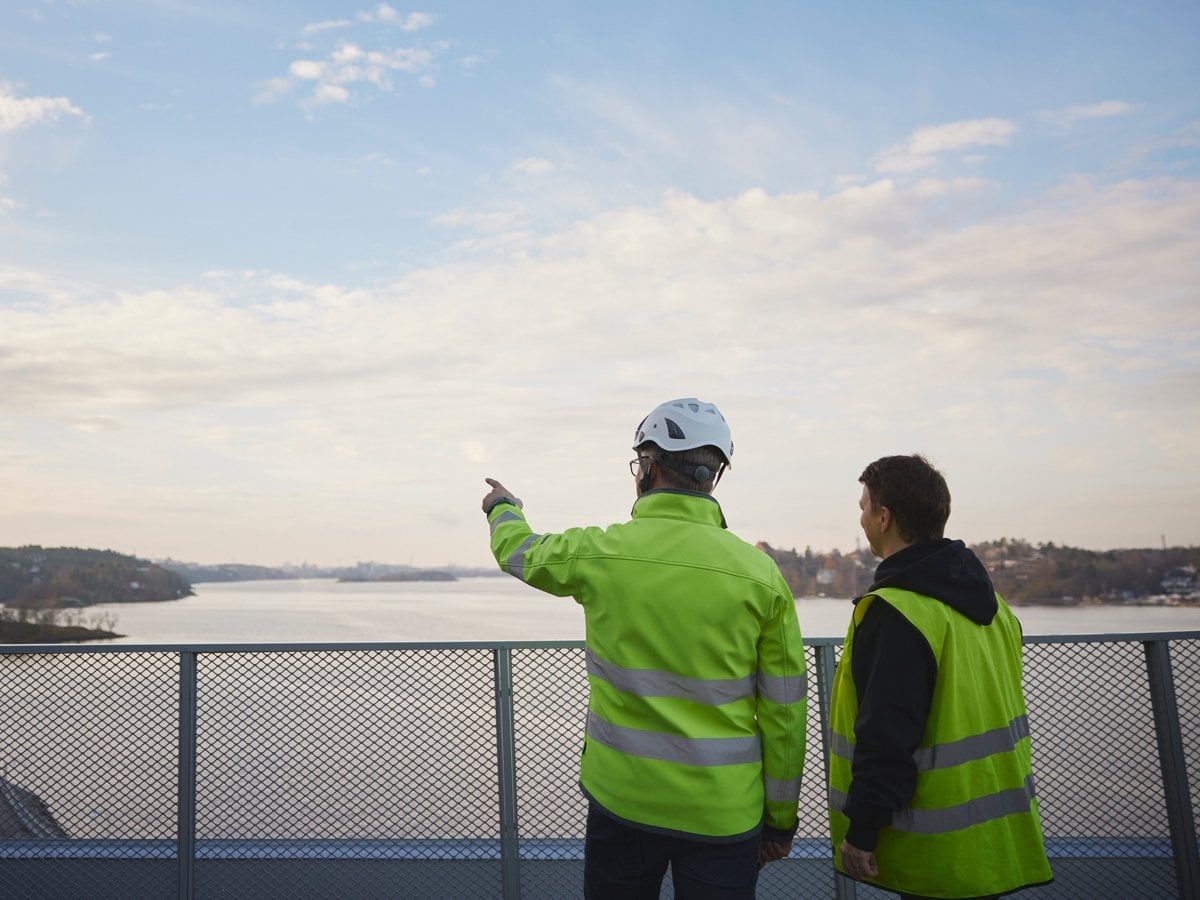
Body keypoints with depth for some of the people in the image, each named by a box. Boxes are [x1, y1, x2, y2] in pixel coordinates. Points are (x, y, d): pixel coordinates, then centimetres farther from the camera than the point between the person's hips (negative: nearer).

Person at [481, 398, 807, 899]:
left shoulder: (597, 553, -10)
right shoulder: (760, 573, -10)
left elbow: (516, 551, 13)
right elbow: (784, 715, -5)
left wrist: (503, 509, 36)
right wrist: (780, 821, 8)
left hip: (622, 799, 0)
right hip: (723, 814, 0)